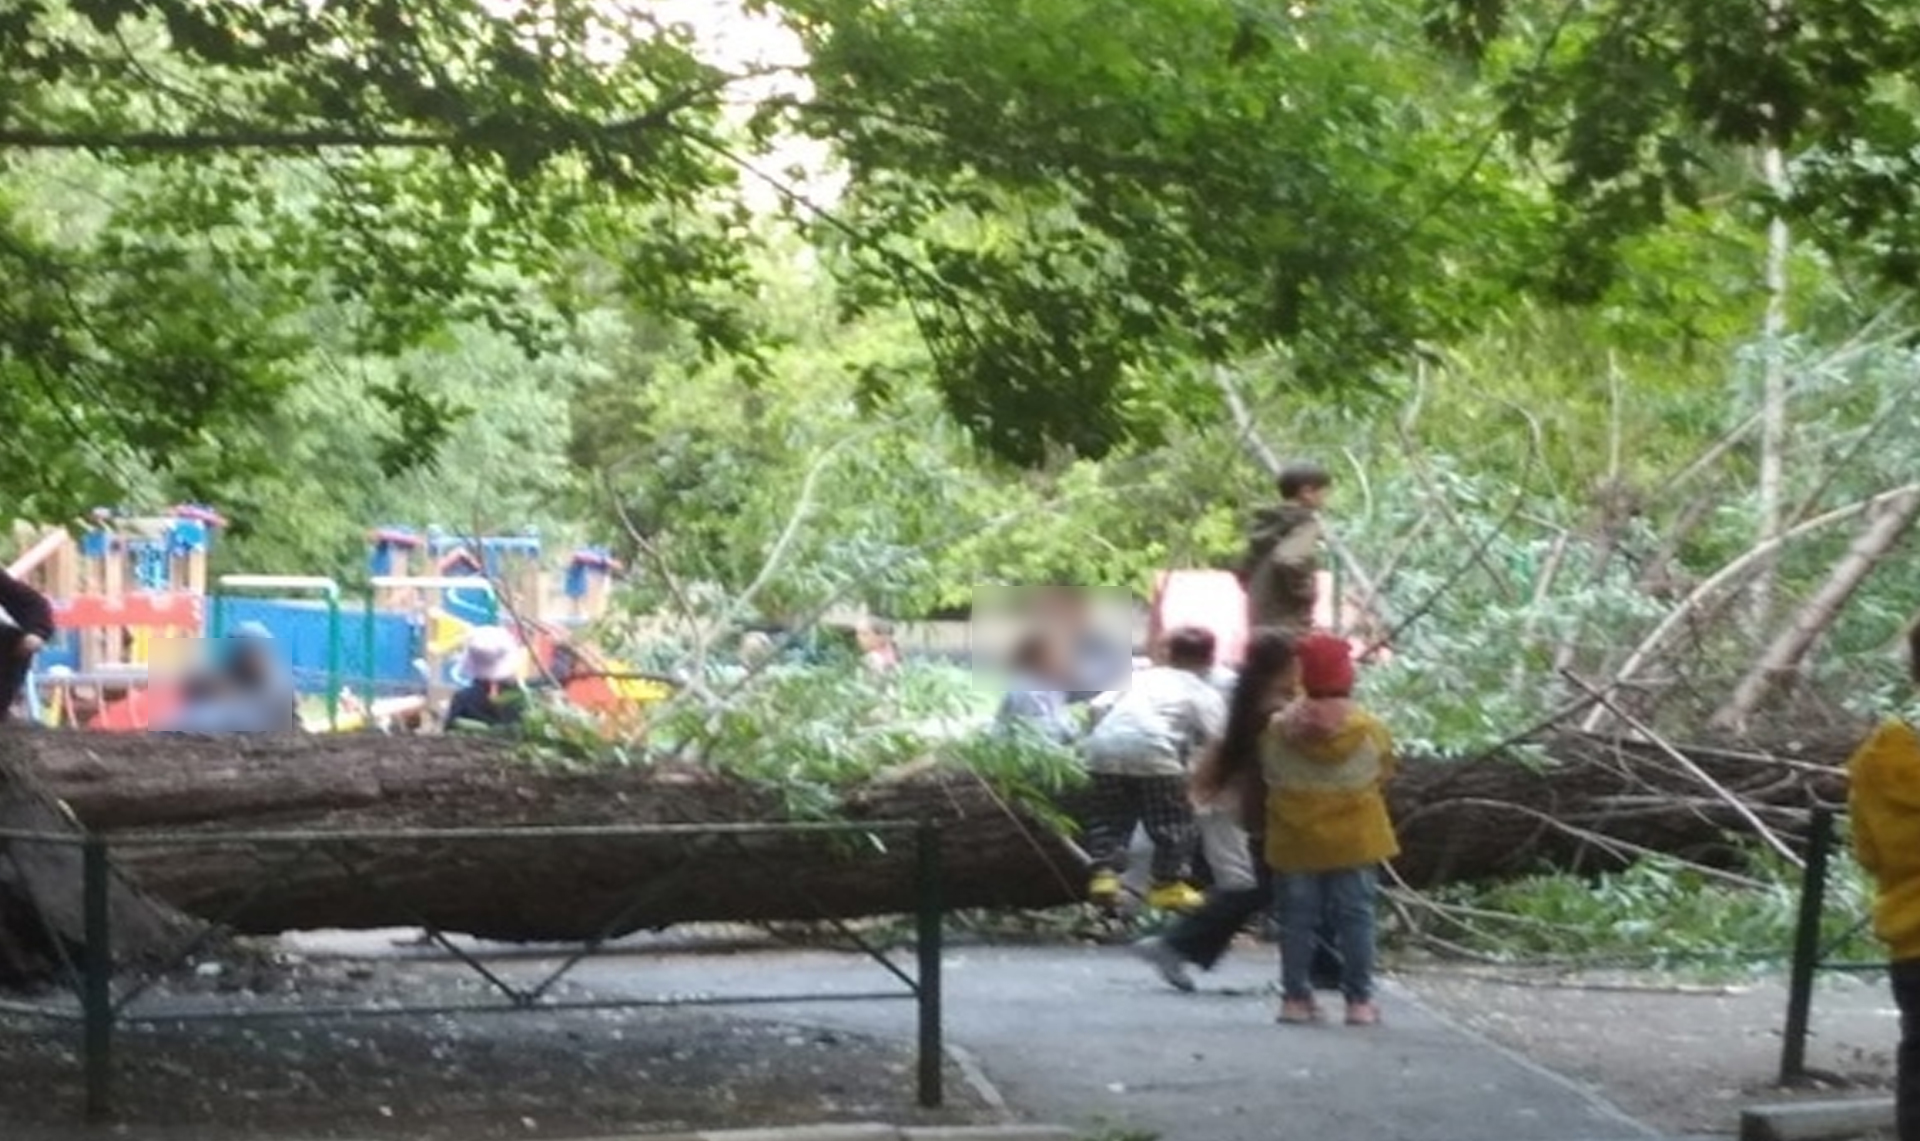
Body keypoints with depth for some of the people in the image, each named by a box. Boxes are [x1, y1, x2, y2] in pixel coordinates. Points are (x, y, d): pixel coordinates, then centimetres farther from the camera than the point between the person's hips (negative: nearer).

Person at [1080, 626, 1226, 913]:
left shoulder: (1141, 677, 31)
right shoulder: (1204, 692, 20)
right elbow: (1214, 738, 6)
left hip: (1106, 743, 4)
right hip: (1152, 748, -4)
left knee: (1107, 816, 20)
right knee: (1173, 822, 11)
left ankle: (1104, 873, 9)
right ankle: (1168, 885, 10)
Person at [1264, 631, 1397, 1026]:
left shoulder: (1277, 730, -6)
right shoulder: (1370, 729, -8)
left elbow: (1268, 778, 4)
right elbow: (1383, 778, 2)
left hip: (1296, 841, 1)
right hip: (1354, 840, -1)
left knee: (1297, 919, 8)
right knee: (1355, 917, 5)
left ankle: (1295, 998, 9)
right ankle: (1359, 1000, 5)